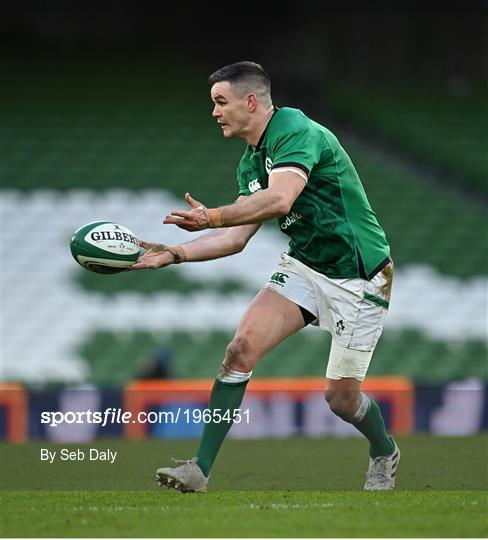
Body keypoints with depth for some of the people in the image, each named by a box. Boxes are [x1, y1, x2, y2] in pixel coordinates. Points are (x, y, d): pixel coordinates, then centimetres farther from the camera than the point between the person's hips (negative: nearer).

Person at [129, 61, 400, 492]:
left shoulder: (295, 130, -20)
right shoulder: (251, 163, 9)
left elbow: (280, 199, -36)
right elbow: (238, 237, 9)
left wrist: (213, 217, -44)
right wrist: (174, 254, -2)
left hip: (359, 275, -8)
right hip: (303, 264, 8)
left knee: (340, 396, -2)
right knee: (242, 348, -13)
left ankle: (384, 453, 32)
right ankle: (201, 469, -12)